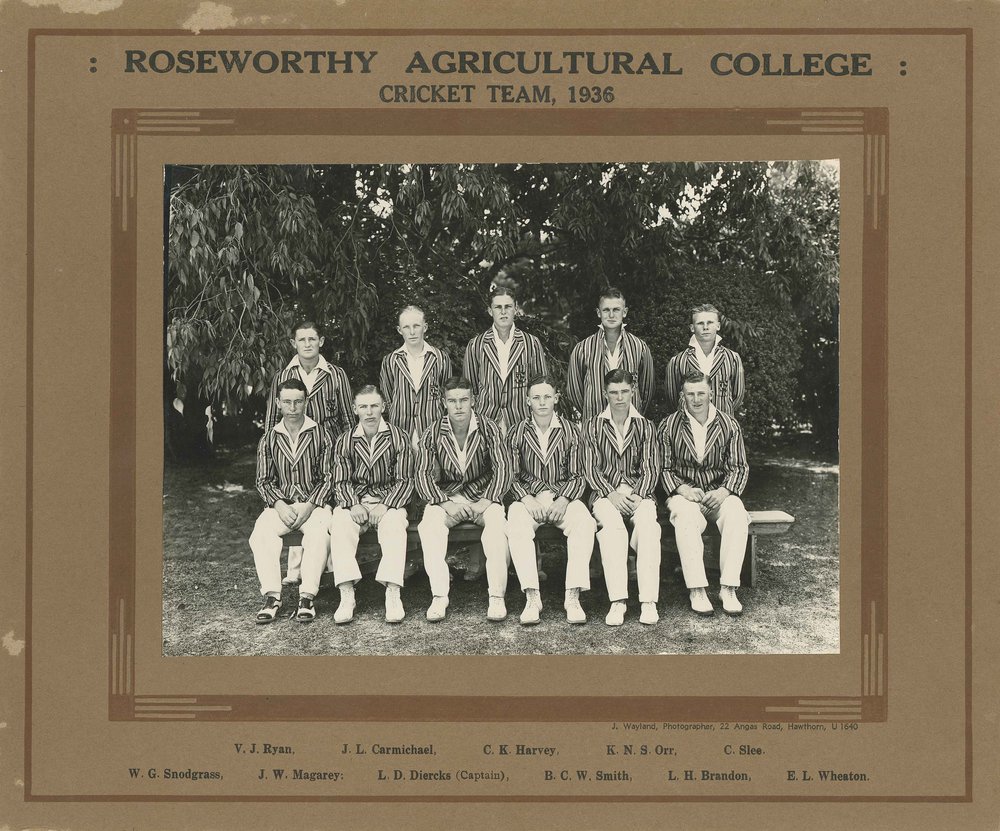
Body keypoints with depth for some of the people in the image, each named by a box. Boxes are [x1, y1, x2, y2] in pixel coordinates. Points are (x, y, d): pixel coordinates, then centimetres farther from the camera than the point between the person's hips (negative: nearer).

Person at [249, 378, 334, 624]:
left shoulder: (320, 435, 3)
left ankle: (307, 597, -32)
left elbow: (327, 477, 0)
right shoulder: (269, 439, 9)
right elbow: (263, 481, 8)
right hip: (281, 504, 2)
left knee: (319, 534, -34)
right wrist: (280, 506, -10)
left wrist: (309, 506, -13)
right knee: (260, 535, -28)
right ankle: (271, 596, -27)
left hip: (314, 503, -2)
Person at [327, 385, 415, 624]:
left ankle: (393, 594, -39)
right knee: (339, 523, -32)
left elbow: (404, 481, 1)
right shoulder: (344, 443, 9)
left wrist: (387, 505, -16)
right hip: (354, 502, 1)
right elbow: (341, 483, 5)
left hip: (389, 502, -1)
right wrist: (353, 505, -16)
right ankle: (347, 595, -36)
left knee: (394, 523, -35)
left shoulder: (399, 439, 4)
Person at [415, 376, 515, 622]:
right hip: (446, 497, 1)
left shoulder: (488, 429, -1)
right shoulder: (433, 434, 1)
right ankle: (439, 596, -32)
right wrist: (445, 503, -20)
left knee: (498, 523, -33)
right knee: (429, 525, -31)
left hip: (483, 497, -1)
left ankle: (497, 597, -31)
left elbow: (502, 468, -6)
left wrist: (486, 502, -20)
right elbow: (423, 475, -4)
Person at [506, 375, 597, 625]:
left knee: (585, 524, -32)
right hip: (529, 498, 0)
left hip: (563, 498, 0)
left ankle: (572, 597, -30)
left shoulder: (571, 432, 8)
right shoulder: (518, 433, 8)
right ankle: (531, 597, -32)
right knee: (516, 526, -34)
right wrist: (527, 499, -12)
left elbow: (577, 476, 6)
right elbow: (512, 476, 7)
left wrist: (564, 500, -12)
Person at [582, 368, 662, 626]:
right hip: (605, 494, -1)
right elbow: (590, 468, 4)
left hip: (639, 493, 1)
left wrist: (637, 495, -12)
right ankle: (618, 602, -38)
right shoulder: (593, 426, 12)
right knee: (612, 526, -34)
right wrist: (611, 494, -12)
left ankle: (649, 602, -35)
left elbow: (650, 469, 6)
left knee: (648, 525, -32)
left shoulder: (645, 427, 14)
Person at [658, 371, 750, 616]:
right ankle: (696, 590, -35)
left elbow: (739, 468, 5)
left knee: (737, 515, -32)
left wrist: (723, 492, -14)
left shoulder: (729, 425, 6)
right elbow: (665, 469, 2)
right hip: (683, 493, -2)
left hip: (719, 493, 2)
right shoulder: (668, 426, 3)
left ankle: (728, 589, -29)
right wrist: (684, 490, -16)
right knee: (686, 518, -36)